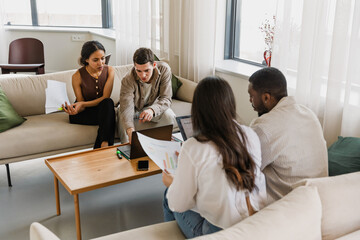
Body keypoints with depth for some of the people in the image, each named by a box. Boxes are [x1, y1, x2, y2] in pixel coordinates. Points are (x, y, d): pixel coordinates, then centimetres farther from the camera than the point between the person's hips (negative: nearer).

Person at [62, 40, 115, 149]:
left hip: (103, 109, 3)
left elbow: (105, 98, -15)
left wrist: (82, 104, -28)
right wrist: (75, 108, -32)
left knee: (108, 103, -34)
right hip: (84, 113, -3)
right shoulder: (77, 76, -13)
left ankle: (104, 145, -39)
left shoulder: (109, 70, -8)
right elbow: (82, 106, -7)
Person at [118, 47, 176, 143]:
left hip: (153, 106, 1)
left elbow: (166, 99, -26)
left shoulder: (164, 70, -27)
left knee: (169, 116, -28)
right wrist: (130, 130, -63)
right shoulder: (128, 80, -33)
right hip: (134, 109, -1)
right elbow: (126, 108, -43)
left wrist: (152, 110, -48)